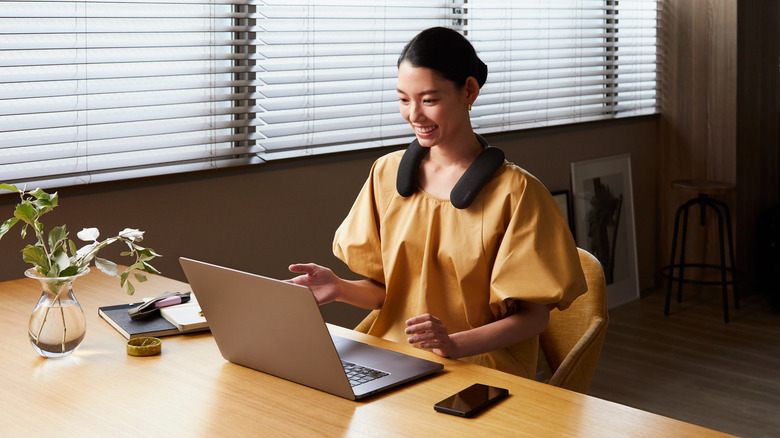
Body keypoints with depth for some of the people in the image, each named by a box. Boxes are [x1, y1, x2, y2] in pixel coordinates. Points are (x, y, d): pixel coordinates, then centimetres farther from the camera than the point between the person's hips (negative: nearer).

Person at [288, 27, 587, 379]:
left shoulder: (515, 192, -9)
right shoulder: (387, 173, 8)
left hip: (477, 370, -4)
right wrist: (340, 289, -8)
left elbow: (534, 315, -7)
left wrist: (453, 344, -23)